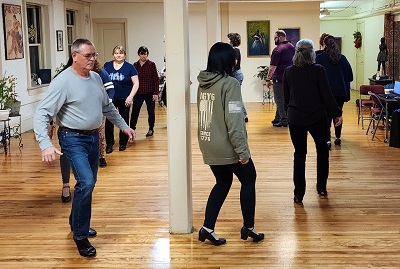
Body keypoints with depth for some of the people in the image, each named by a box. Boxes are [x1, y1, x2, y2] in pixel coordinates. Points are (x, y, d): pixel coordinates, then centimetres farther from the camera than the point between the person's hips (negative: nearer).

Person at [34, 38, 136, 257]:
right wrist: (46, 144, -33)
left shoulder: (96, 78, 7)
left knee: (89, 183, 15)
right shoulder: (63, 82, -17)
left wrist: (124, 126, 20)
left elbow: (107, 107, 21)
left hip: (93, 137, 8)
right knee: (86, 183, -19)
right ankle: (80, 235, -4)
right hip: (73, 139, -8)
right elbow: (42, 114, -21)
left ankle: (77, 223, 37)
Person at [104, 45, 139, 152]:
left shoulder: (130, 67, -1)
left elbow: (136, 83, -1)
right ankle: (109, 144, 9)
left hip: (124, 99, -1)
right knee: (109, 122, -2)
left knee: (124, 121, 8)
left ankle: (123, 143, 20)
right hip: (110, 99, 1)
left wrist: (130, 97, -11)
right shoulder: (107, 66, 6)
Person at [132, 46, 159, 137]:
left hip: (149, 92, -2)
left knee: (151, 111, 8)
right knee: (135, 111, 0)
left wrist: (156, 93, -8)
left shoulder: (151, 64, -3)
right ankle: (132, 129, 9)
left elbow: (156, 79, -4)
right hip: (138, 93, 2)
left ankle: (151, 129, 22)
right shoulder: (135, 65, 4)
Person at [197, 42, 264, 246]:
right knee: (248, 180, 13)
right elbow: (234, 121, -22)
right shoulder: (230, 84, -17)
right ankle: (248, 227, 19)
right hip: (227, 147, -7)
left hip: (208, 146, 7)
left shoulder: (203, 84, 5)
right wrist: (243, 151, -18)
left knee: (223, 182, 20)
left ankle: (207, 227, 14)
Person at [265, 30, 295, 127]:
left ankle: (284, 120, -1)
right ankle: (278, 118, 22)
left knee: (280, 99, -1)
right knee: (284, 98, 14)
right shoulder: (292, 47, 9)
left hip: (280, 78, -8)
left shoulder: (278, 50, -17)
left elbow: (273, 67, -19)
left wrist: (268, 79, -13)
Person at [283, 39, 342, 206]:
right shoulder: (318, 70, -9)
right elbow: (326, 95, -10)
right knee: (322, 151, 18)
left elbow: (286, 97, 7)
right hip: (316, 117, -2)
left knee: (299, 154, 8)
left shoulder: (288, 72, 0)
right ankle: (321, 189, 23)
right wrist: (336, 114, -2)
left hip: (295, 118, 2)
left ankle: (299, 195, 5)